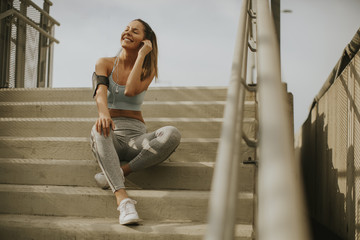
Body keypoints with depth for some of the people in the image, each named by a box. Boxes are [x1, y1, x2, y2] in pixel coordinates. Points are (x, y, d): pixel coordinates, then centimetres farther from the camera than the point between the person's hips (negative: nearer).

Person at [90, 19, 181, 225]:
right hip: (110, 139, 0)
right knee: (100, 129, -38)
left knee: (172, 134, -30)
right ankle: (123, 198, -47)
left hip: (136, 137, 1)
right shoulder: (105, 64, 8)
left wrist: (141, 55, -7)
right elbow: (100, 92, -13)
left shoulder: (148, 70, 8)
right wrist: (103, 113, -35)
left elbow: (131, 90, -13)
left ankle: (122, 171, -25)